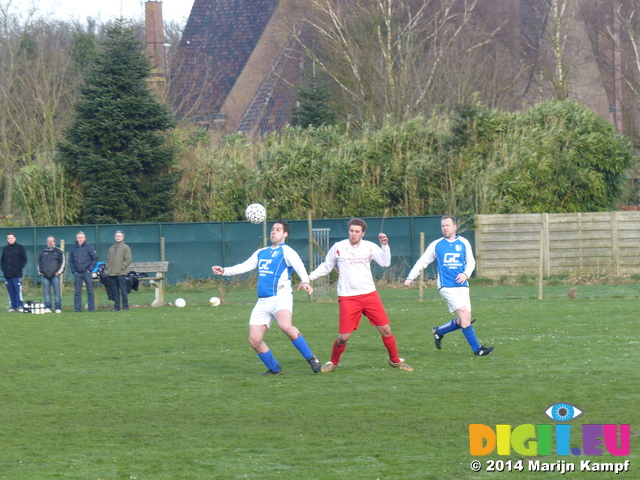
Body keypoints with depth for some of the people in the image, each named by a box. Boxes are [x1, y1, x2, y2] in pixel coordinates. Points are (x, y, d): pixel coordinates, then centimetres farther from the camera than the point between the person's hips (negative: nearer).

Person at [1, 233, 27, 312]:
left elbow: (24, 259, 1)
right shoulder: (5, 249, 16)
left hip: (17, 274, -5)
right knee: (10, 290, 3)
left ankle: (20, 306, -9)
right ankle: (13, 306, 7)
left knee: (18, 289, -11)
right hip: (7, 274, 5)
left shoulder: (20, 248, 3)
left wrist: (18, 268, -9)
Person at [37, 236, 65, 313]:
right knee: (46, 292, 0)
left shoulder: (59, 252, 7)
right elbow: (39, 262, 24)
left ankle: (58, 308, -4)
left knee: (57, 292, -5)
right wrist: (40, 271, 12)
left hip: (55, 275, -3)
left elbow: (63, 262, 4)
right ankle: (47, 308, 1)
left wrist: (59, 272, -3)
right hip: (45, 276, 3)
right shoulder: (43, 252, 18)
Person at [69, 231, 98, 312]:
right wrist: (73, 270, 3)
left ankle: (91, 308, 3)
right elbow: (71, 261, 15)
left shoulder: (89, 247, 0)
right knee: (77, 292, 3)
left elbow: (95, 258, 0)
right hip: (77, 273, 3)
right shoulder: (74, 248, 9)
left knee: (90, 291, -1)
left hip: (87, 272, -3)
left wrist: (90, 269, -7)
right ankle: (77, 308, 7)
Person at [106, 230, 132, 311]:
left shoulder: (125, 247, 1)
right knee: (114, 291, 6)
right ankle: (116, 306, 11)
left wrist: (121, 268, -12)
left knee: (123, 291, -5)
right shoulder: (111, 248, 18)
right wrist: (107, 268, 8)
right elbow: (108, 259, 23)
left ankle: (125, 306, -1)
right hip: (112, 274, 5)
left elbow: (128, 260, -5)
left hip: (121, 273, -5)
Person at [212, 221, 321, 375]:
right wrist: (224, 271, 13)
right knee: (254, 340, -3)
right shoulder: (261, 253, 21)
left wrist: (305, 281, -35)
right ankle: (274, 369, 16)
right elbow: (244, 266, 26)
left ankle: (311, 359, -20)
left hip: (281, 297, -7)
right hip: (262, 301, 7)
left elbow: (299, 266, -16)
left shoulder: (286, 251, 1)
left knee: (285, 325, -34)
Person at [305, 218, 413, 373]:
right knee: (344, 337, -7)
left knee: (385, 329, 1)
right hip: (348, 298, -2)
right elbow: (326, 267, 14)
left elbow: (385, 262, -6)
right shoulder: (338, 247, 2)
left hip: (370, 295, 2)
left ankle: (395, 360, 21)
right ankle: (333, 362, 19)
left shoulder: (369, 247, 5)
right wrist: (310, 277, 5)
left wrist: (385, 245, -16)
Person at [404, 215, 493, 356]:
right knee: (464, 314, -17)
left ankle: (439, 331, 28)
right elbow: (422, 262, 10)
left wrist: (466, 274, -10)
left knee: (462, 321, 2)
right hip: (446, 286, -4)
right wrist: (410, 277, 2)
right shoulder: (436, 245, 4)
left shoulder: (464, 243, 9)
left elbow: (471, 261, 10)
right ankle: (476, 348, -15)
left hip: (462, 286, 4)